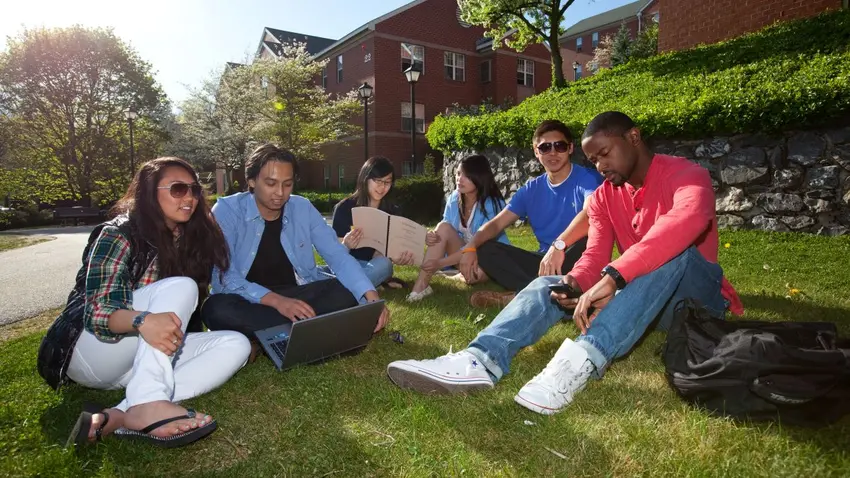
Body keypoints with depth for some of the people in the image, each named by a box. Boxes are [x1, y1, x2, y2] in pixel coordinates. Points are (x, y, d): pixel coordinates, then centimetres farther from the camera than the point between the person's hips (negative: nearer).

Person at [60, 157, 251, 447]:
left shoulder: (192, 239, 4)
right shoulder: (118, 235, -13)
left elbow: (190, 307, 11)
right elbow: (97, 312, -24)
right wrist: (142, 321, -45)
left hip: (147, 357, 6)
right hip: (92, 353, -6)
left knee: (236, 345, -19)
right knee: (179, 288, -28)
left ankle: (121, 415, -33)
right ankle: (148, 404, -44)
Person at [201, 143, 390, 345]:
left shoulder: (302, 208, -1)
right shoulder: (227, 210, -10)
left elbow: (338, 256, -7)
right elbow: (224, 276, -19)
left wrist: (371, 295, -25)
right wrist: (276, 300, -36)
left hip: (298, 295, 3)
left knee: (347, 294, -23)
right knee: (216, 309, -35)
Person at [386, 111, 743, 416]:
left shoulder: (684, 174, -13)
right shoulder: (603, 197, 6)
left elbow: (689, 219, -37)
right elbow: (594, 258, -7)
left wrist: (613, 276, -46)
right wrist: (573, 286, -30)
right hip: (638, 299, 5)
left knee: (676, 251, -36)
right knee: (549, 285, -15)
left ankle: (582, 359, -52)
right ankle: (480, 360, -41)